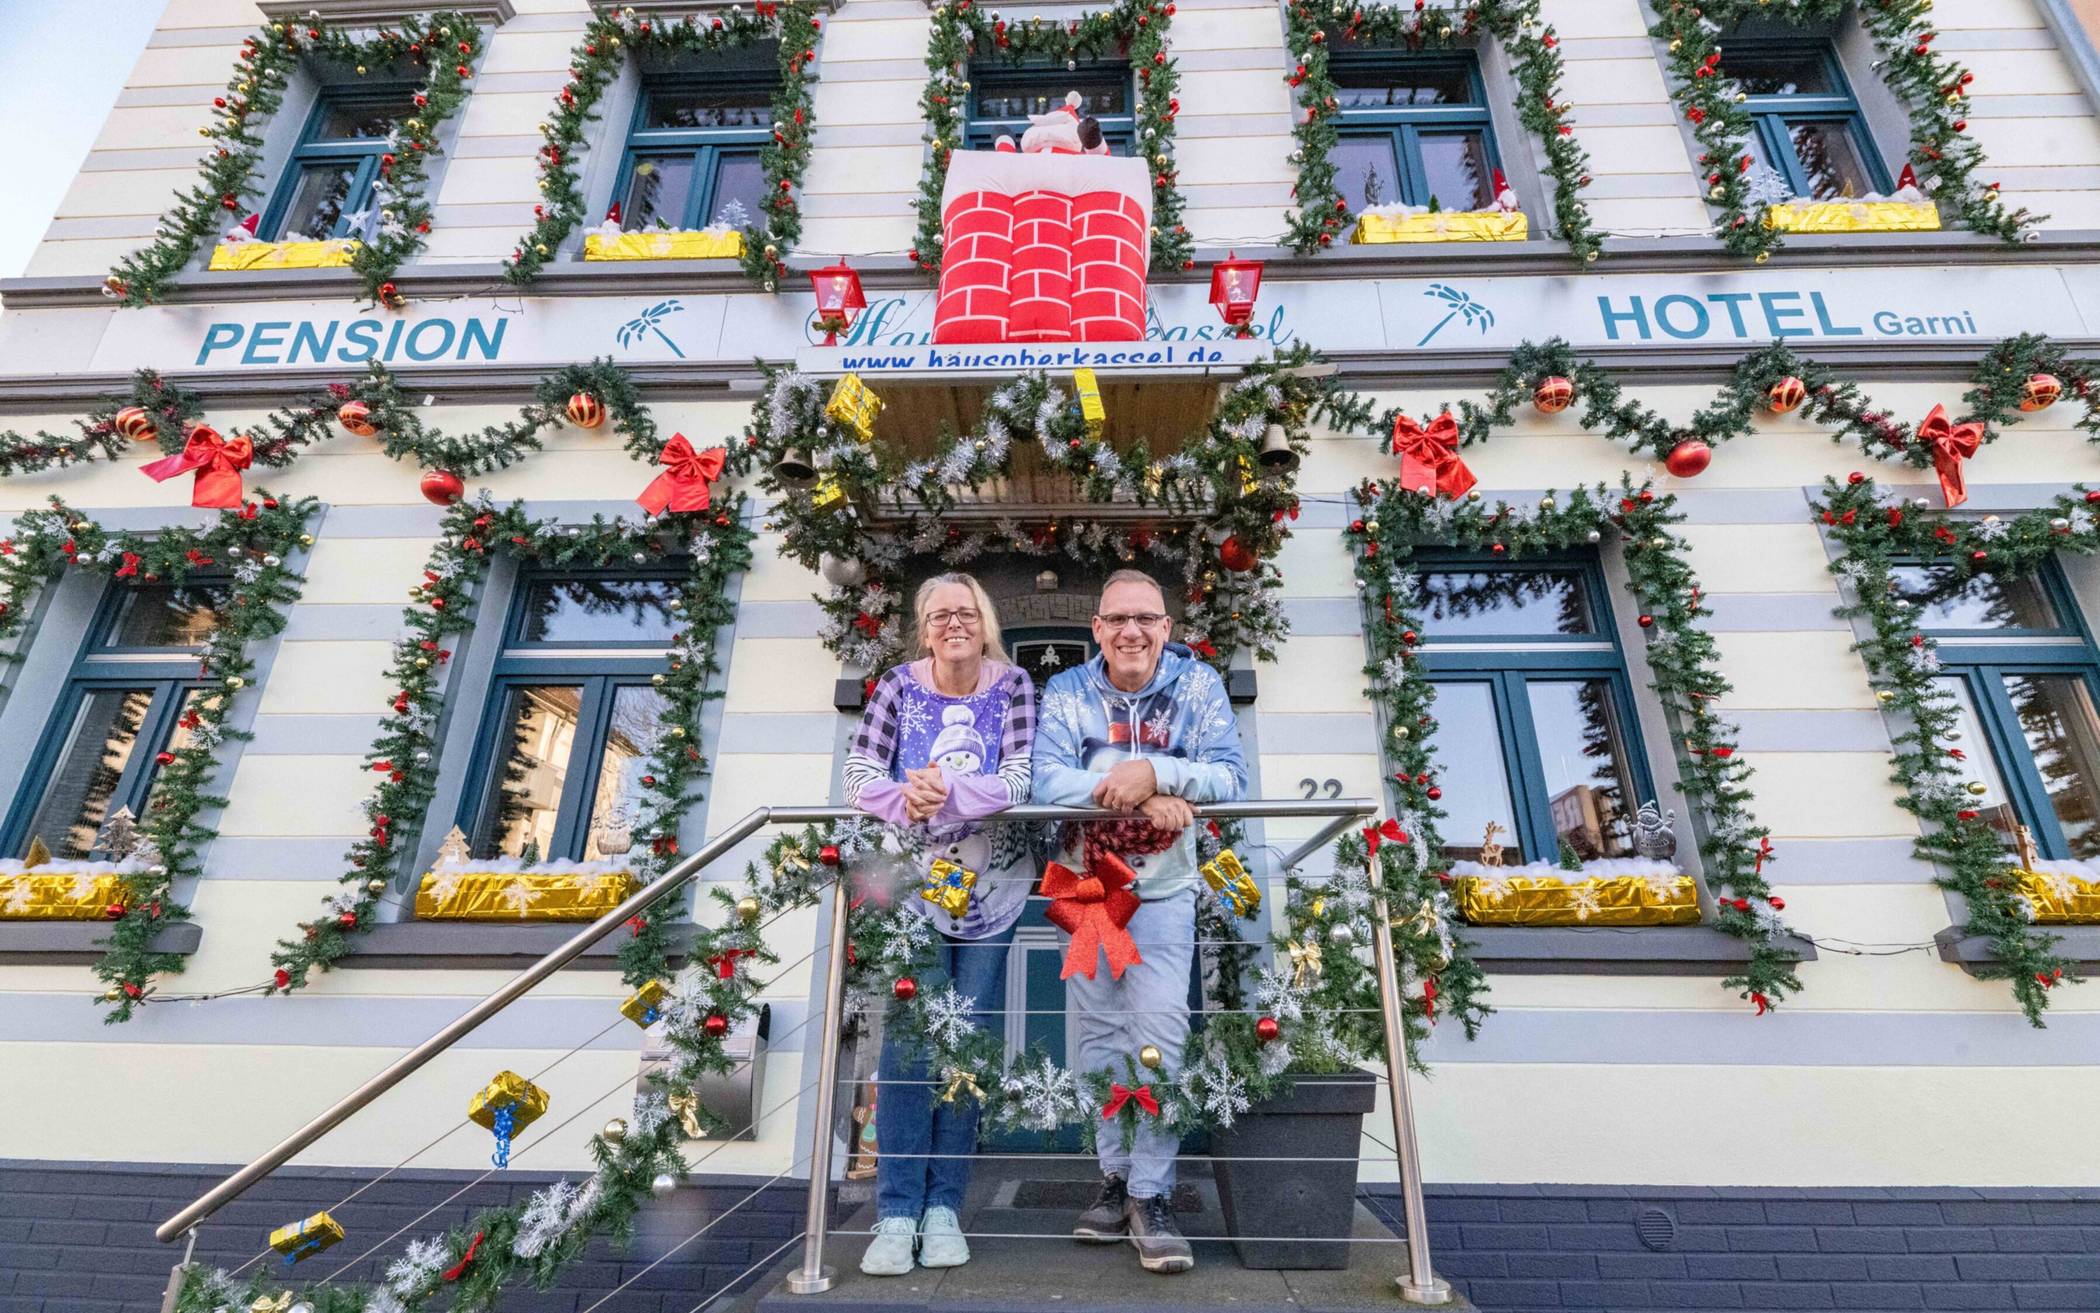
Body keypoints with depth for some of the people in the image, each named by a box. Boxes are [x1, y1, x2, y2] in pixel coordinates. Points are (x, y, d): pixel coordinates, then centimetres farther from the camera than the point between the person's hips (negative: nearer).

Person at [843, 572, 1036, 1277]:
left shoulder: (1012, 685, -3)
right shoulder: (899, 686, -1)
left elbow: (1021, 779, -14)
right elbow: (859, 773, -6)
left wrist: (946, 791, -29)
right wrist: (904, 798, -27)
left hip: (989, 889, 0)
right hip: (913, 882, 0)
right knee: (906, 1041, -3)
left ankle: (944, 1208, 17)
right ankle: (896, 1214, 8)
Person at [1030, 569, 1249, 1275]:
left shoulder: (1198, 685, -7)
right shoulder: (1066, 692, -5)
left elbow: (1231, 776, -16)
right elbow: (1045, 779, -18)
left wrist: (1153, 772, -32)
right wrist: (1138, 794, -30)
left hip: (1164, 892, -1)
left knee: (1160, 1036, -7)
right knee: (1101, 1036, 10)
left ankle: (1150, 1196, 5)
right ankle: (1117, 1177, 24)